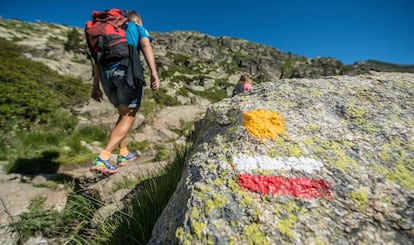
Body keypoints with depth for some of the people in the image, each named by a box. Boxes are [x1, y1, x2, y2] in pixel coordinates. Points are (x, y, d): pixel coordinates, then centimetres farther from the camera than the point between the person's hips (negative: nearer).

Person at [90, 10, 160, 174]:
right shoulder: (138, 28, 21)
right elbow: (146, 46, -3)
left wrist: (95, 85, 16)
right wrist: (154, 72, -15)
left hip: (106, 73, 5)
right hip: (127, 70, -5)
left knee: (123, 113, 18)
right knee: (129, 116, 0)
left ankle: (124, 154, 19)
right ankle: (103, 158, -12)